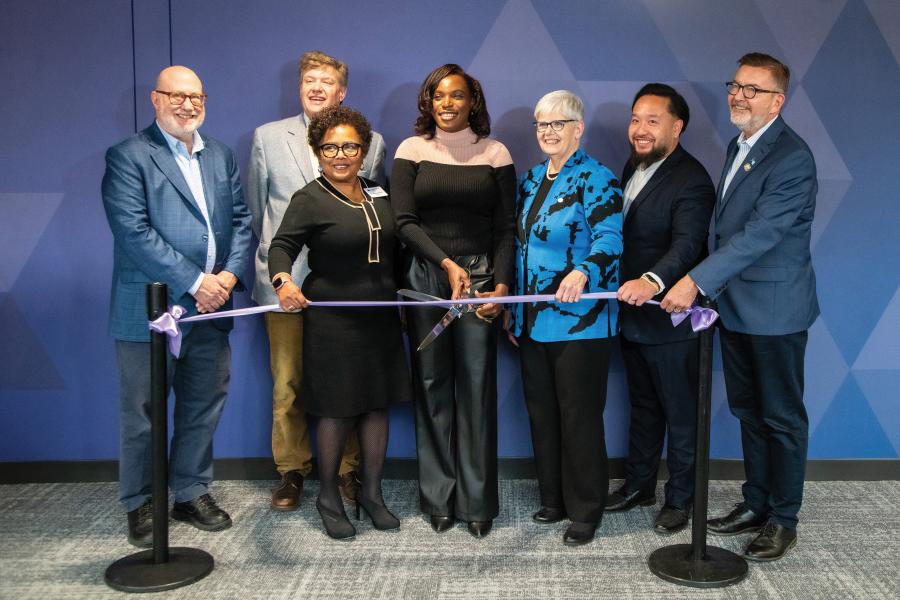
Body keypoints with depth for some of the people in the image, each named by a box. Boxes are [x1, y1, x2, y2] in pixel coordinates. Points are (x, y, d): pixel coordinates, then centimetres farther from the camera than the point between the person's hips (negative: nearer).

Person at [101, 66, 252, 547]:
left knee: (203, 408, 14)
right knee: (142, 415, 7)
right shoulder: (127, 157, -6)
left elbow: (240, 219, 10)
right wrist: (194, 281, -17)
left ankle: (192, 493, 30)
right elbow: (134, 232, -16)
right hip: (150, 310, -5)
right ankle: (139, 505, 23)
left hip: (211, 308, 6)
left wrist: (229, 275, -6)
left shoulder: (220, 156, 13)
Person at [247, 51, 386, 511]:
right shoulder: (268, 137, 9)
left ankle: (348, 469, 19)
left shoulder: (371, 142, 7)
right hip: (286, 280, 1)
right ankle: (292, 470, 19)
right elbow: (255, 209, 14)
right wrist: (273, 259, 13)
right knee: (287, 384, 5)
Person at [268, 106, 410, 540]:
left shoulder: (378, 194, 10)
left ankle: (371, 493, 24)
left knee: (377, 405, 10)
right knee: (338, 410, 3)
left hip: (380, 319, 5)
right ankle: (328, 496, 21)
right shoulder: (309, 200, -7)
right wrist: (283, 280, -39)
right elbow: (282, 245, -18)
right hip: (332, 322, -5)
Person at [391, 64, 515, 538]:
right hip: (425, 277, 1)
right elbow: (404, 221, -2)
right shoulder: (412, 150, 6)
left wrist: (501, 285, -10)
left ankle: (477, 501, 11)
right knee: (432, 386, 4)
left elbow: (505, 227, 3)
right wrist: (447, 263, -15)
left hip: (480, 276, 0)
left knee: (477, 388, -1)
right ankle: (437, 498, 15)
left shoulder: (495, 153, 6)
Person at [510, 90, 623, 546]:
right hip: (533, 321, 7)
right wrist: (513, 308, 17)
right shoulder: (530, 180, 13)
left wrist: (582, 272, -40)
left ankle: (585, 512, 17)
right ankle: (552, 500, 30)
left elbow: (609, 239, -20)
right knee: (540, 412, 14)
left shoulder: (596, 180, -9)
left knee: (579, 417, 2)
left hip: (580, 323, -7)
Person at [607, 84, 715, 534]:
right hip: (631, 313, 8)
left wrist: (652, 281, -50)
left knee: (681, 413, 8)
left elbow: (687, 244, -33)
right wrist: (627, 290, 7)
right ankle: (639, 485, 36)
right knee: (642, 406, 21)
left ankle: (680, 499, 24)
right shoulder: (633, 166, 8)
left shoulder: (691, 181, -19)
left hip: (671, 320, -8)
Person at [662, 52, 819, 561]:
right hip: (734, 306, 8)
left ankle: (783, 520, 20)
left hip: (774, 309, -8)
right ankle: (757, 503, 32)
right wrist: (712, 287, 7)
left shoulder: (793, 159, -19)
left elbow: (759, 234, -27)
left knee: (782, 418, 6)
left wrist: (696, 282, -30)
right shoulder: (739, 147, 10)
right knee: (748, 411, 17)